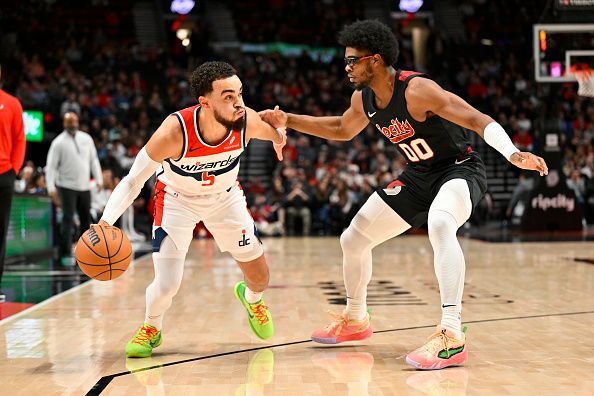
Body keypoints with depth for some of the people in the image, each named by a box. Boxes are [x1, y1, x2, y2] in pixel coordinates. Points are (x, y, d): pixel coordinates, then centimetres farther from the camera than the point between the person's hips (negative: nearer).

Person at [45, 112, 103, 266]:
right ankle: (66, 255, -5)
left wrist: (99, 179, 4)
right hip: (67, 187, -4)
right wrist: (51, 188, -17)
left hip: (85, 187, 4)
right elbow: (51, 166, -8)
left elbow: (94, 160, 11)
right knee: (68, 221, -8)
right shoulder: (59, 142, -6)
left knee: (86, 220, 10)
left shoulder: (86, 138, 6)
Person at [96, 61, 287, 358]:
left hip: (226, 197, 3)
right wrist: (106, 221, -39)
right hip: (177, 200, -3)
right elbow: (133, 180, -30)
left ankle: (251, 298, 47)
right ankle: (151, 328, 18)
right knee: (166, 286, -16)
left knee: (260, 277, 9)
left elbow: (276, 133, -3)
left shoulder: (248, 121, -29)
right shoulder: (174, 132, -37)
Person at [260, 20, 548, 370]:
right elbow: (343, 130, 19)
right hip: (419, 176, 8)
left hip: (459, 169, -8)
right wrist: (288, 120, 12)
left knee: (440, 225, -42)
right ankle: (356, 320, 34)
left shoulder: (417, 90, -27)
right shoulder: (363, 99, -3)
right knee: (353, 239, 11)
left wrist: (513, 154, -47)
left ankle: (452, 337, -42)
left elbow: (479, 120, -30)